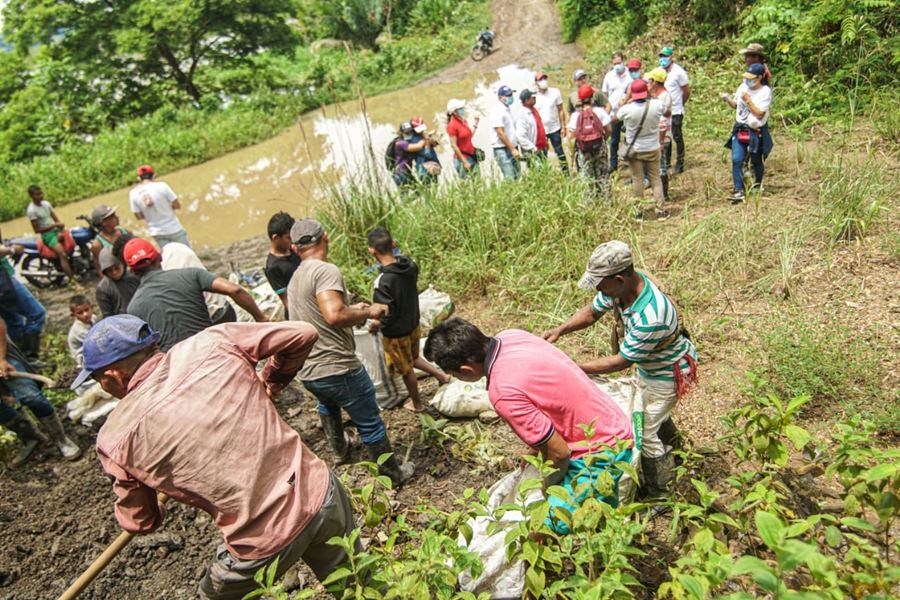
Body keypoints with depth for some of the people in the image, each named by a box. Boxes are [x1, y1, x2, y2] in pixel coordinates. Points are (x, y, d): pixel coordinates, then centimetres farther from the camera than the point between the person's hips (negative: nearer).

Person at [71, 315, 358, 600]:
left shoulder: (115, 438, -6)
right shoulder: (210, 342, -6)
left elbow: (139, 521, 7)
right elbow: (303, 333, -1)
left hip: (266, 544, -2)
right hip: (321, 491, 3)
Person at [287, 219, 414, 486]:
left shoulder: (295, 278, 11)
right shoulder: (326, 271, -17)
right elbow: (334, 315, -33)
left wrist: (351, 309, 22)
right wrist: (368, 312, -17)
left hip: (307, 372, 9)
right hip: (338, 370, -9)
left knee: (327, 404, 38)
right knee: (370, 424, 9)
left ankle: (340, 450, 54)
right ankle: (394, 474, 24)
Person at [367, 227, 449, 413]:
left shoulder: (383, 281, -33)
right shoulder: (409, 264, -12)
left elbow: (386, 317, -27)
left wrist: (373, 325, -9)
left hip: (396, 333, -6)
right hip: (413, 323, 6)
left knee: (406, 369, 18)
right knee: (413, 358, 33)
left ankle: (416, 403, 38)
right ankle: (441, 375, 36)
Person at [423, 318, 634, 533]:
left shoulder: (503, 392, -30)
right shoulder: (509, 336, -6)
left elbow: (558, 452, -21)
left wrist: (544, 489, -1)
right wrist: (536, 447, 13)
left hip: (602, 451, -9)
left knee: (554, 524, -9)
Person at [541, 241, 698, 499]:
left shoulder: (649, 317, -44)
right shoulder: (620, 284, -20)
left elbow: (622, 361, -32)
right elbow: (592, 312, -6)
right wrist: (560, 330, -22)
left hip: (668, 373, -8)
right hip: (647, 365, 8)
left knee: (646, 433, -1)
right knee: (654, 413, 30)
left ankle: (660, 495, 20)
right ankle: (672, 444, 59)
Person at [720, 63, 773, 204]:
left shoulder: (765, 91, -12)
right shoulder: (743, 87, 3)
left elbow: (760, 114, -17)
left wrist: (748, 100, -21)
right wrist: (728, 100, -4)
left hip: (756, 131, -4)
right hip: (739, 129, 4)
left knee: (756, 160, 12)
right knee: (736, 159, -10)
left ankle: (758, 184, 39)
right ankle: (738, 191, -9)